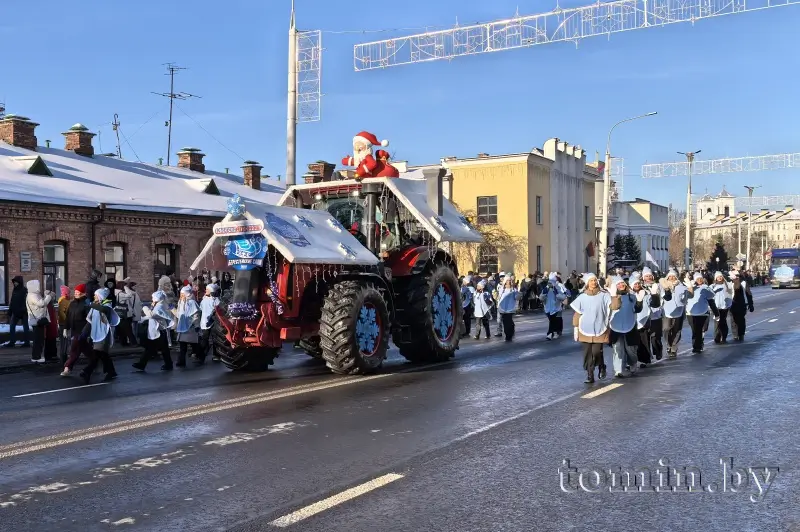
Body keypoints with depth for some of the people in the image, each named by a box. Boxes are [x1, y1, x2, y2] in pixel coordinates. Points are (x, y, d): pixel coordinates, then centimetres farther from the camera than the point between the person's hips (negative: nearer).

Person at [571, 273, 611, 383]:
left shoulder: (603, 295, 1)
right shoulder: (582, 297, 4)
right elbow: (577, 314, 7)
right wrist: (576, 328, 5)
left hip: (599, 329, -2)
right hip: (585, 329, 2)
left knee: (597, 352, -9)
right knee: (587, 353, 2)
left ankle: (601, 366, 22)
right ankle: (590, 375, 11)